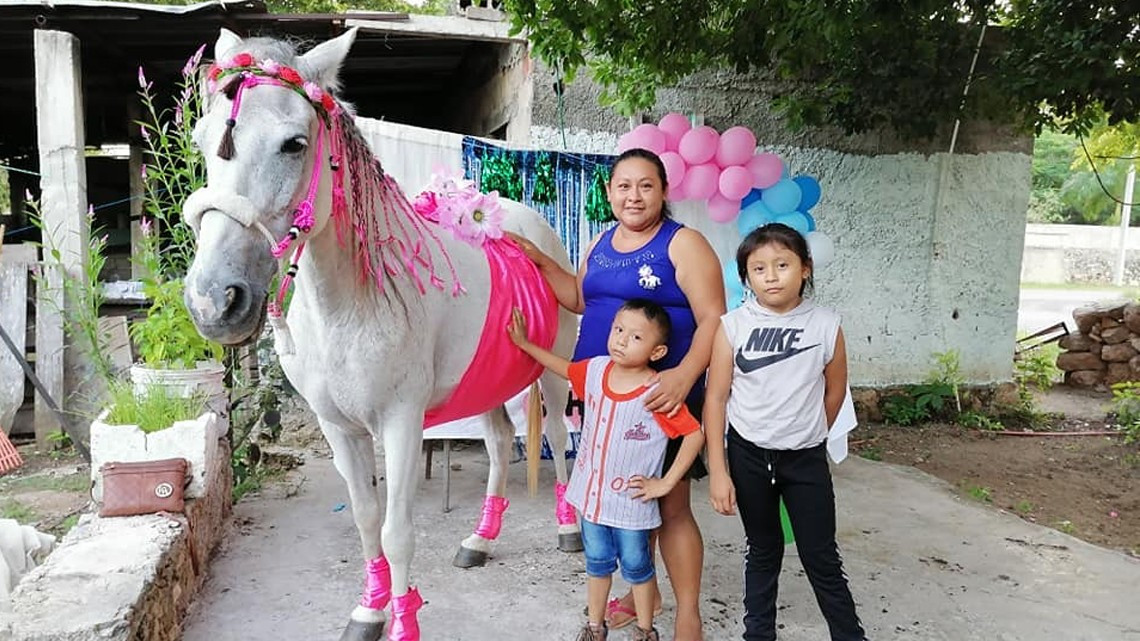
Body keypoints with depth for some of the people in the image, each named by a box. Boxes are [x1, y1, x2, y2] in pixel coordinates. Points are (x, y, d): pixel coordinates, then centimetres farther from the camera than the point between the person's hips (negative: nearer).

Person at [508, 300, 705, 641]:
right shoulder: (595, 369, -6)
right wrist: (525, 343, 14)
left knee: (636, 566, 15)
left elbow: (695, 435, -19)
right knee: (597, 561, 22)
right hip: (592, 492, 5)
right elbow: (565, 368, 15)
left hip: (630, 501, -5)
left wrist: (665, 483, -16)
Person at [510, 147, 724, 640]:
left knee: (670, 507, 1)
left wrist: (684, 376, -30)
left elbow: (713, 320, -15)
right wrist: (540, 261, 10)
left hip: (661, 397, -6)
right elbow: (581, 300, 23)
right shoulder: (602, 243, 12)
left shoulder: (684, 243, -9)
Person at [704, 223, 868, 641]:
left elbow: (835, 390, 6)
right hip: (748, 455, 1)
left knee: (821, 558, 6)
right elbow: (716, 398, -7)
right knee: (763, 550, 16)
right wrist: (718, 471, -9)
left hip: (806, 458, 0)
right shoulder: (733, 326, -10)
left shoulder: (826, 325, -9)